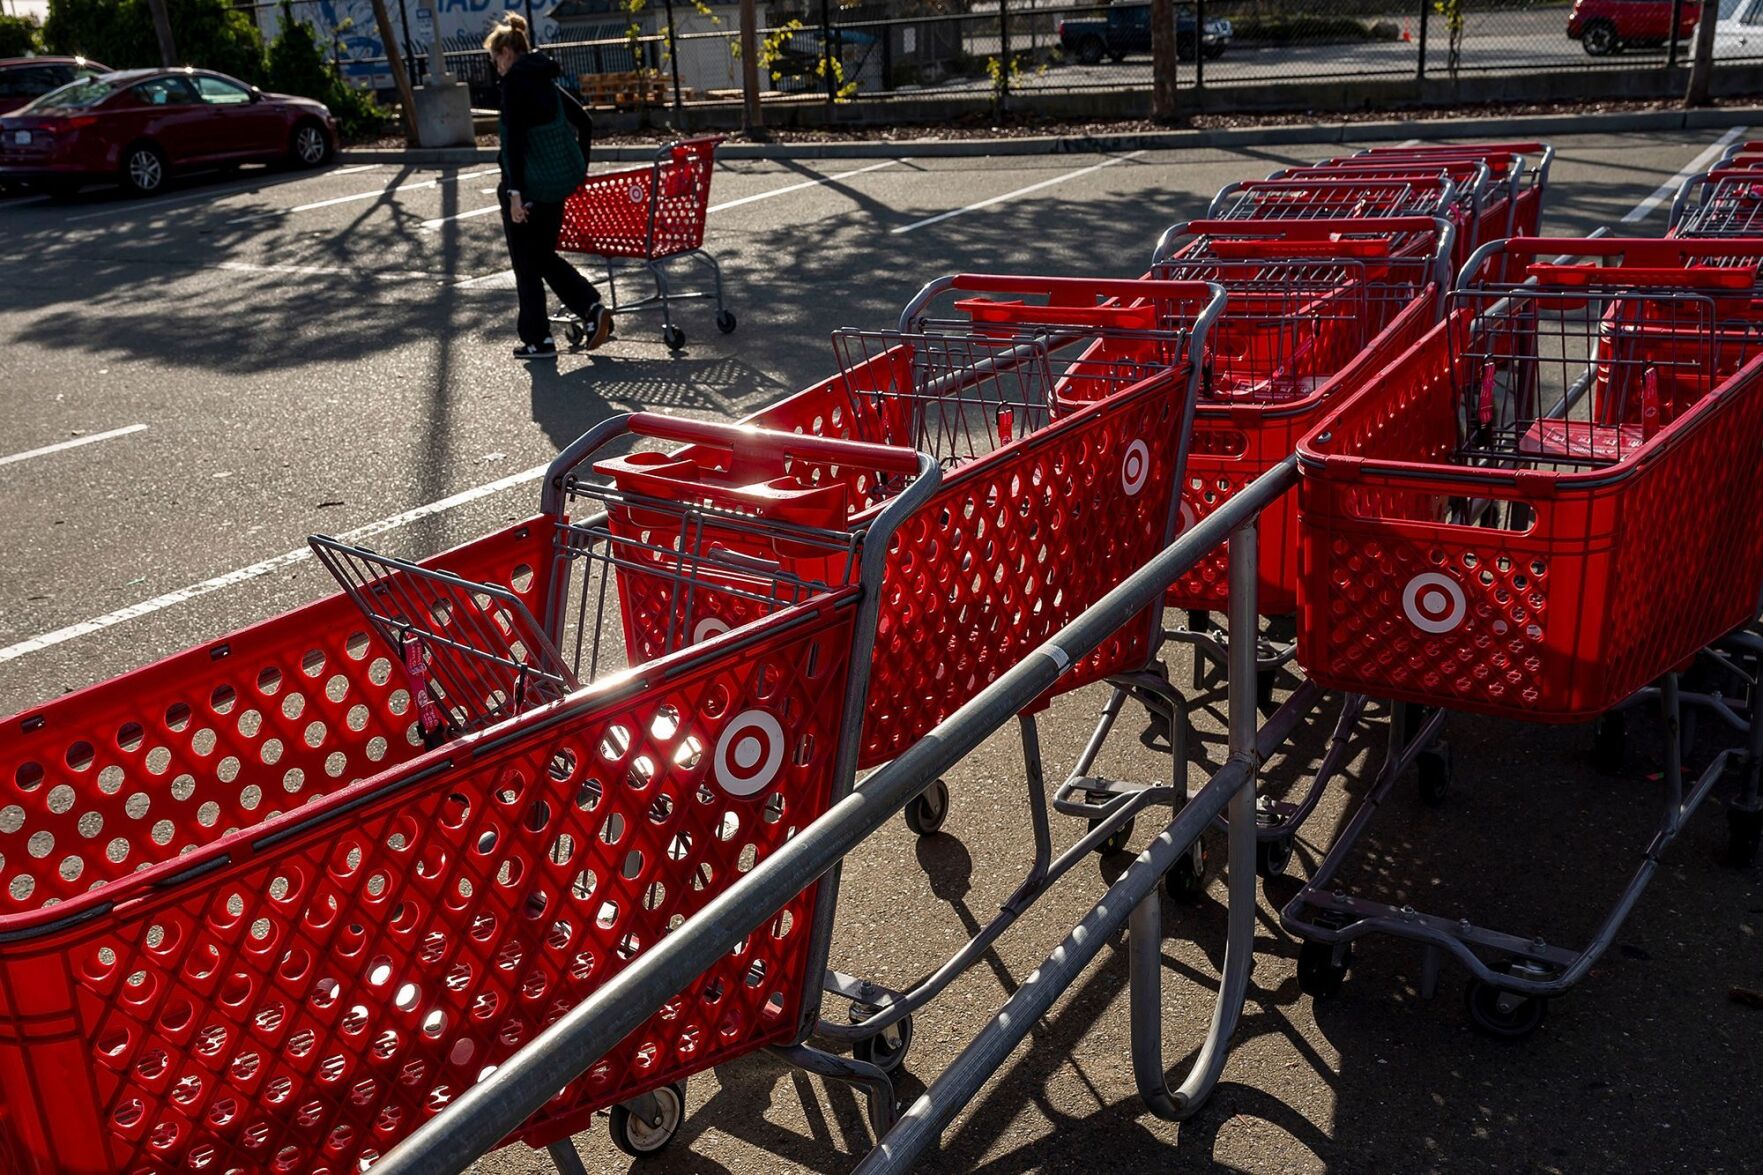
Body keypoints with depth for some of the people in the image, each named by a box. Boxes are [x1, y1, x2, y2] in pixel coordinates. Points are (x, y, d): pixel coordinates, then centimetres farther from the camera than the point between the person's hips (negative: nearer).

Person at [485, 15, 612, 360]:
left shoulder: (514, 80, -11)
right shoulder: (546, 81, 13)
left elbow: (515, 137, -19)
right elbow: (584, 122, 19)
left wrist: (515, 192, -20)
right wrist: (579, 168, 25)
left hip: (528, 184, -8)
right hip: (559, 182, 8)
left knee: (526, 264, 5)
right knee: (544, 256, 19)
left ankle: (537, 339, 11)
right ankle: (592, 309, 3)